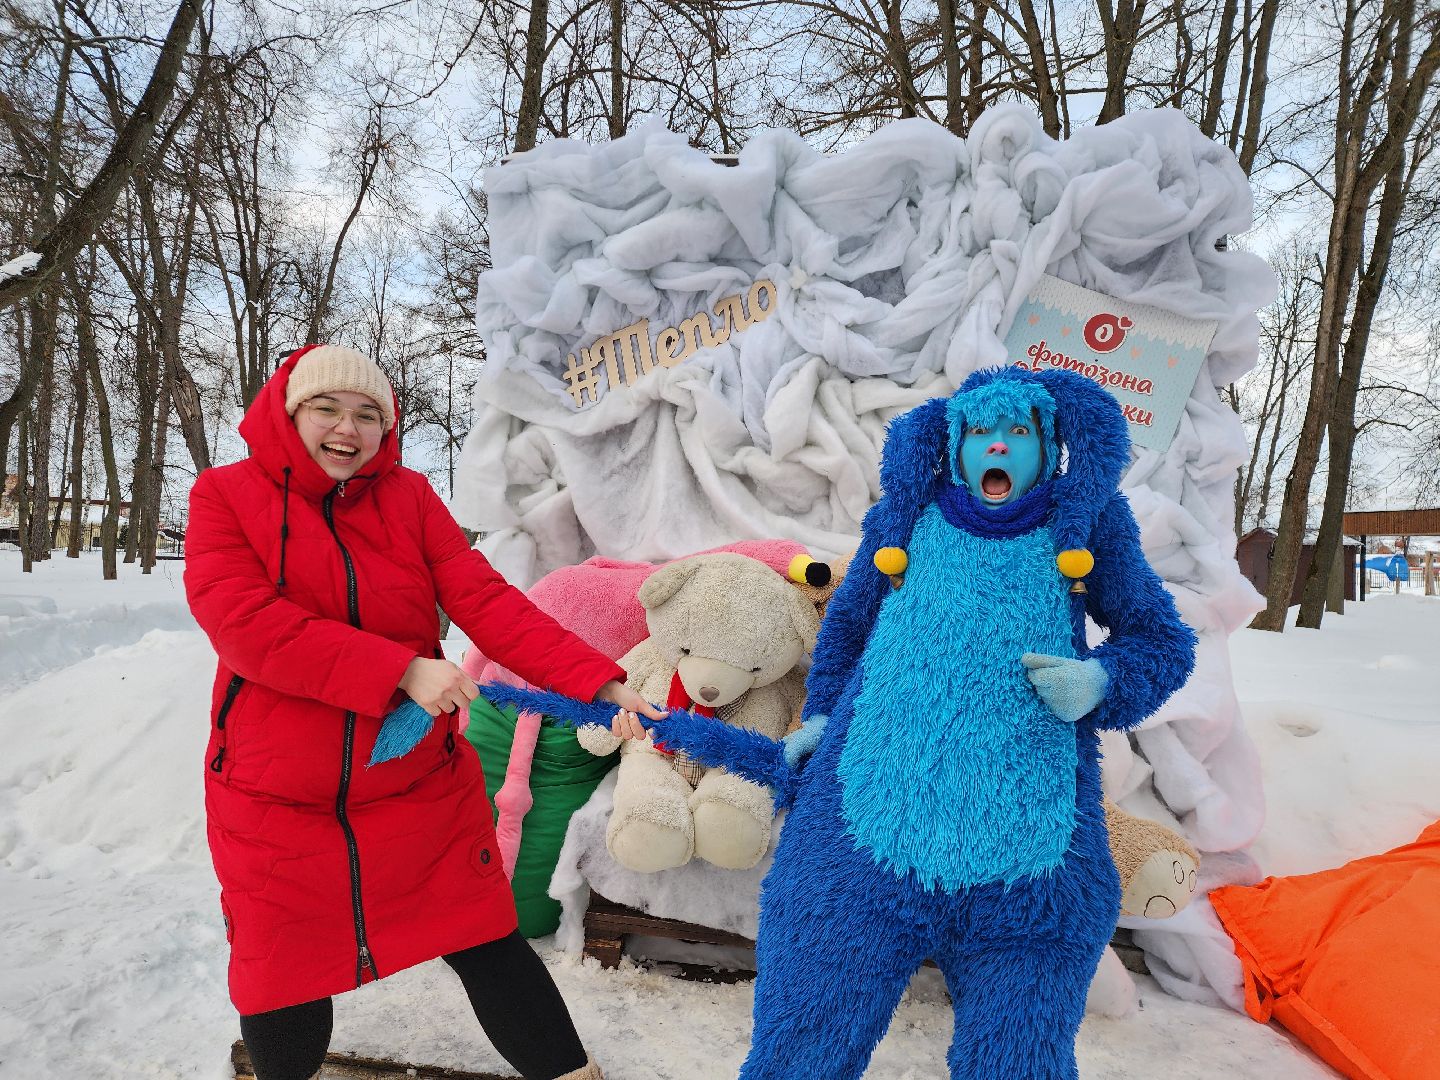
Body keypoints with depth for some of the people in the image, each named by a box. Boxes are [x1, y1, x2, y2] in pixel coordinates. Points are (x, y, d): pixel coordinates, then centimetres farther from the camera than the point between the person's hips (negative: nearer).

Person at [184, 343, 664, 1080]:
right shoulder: (225, 496, -4)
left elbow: (488, 602, -10)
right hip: (276, 802, 0)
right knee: (286, 972, 15)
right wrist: (402, 670, -27)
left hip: (421, 787, 1)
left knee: (486, 945, 6)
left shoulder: (408, 497, 1)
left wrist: (599, 685, -23)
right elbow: (245, 625, -19)